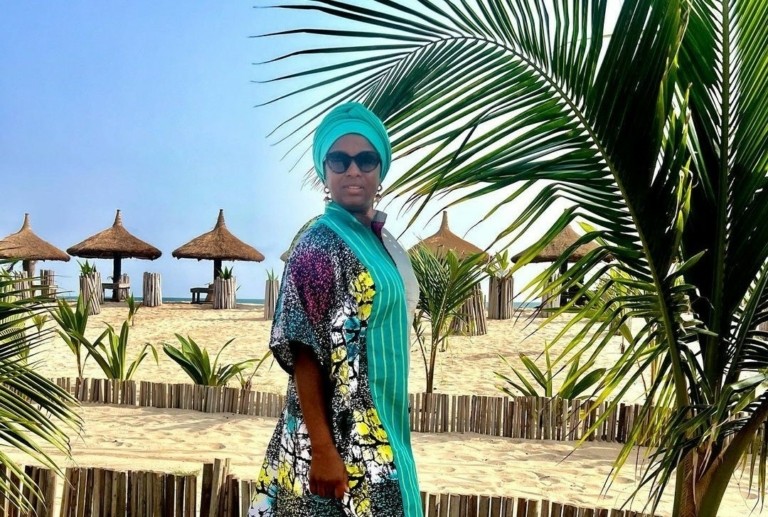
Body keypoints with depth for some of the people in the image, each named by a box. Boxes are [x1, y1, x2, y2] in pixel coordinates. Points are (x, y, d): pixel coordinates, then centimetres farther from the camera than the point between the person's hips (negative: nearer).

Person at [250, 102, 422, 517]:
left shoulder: (381, 241, 9)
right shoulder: (319, 246, -15)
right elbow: (303, 354, -18)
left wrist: (389, 431, 18)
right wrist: (322, 450, -21)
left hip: (379, 431, 8)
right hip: (339, 436, -8)